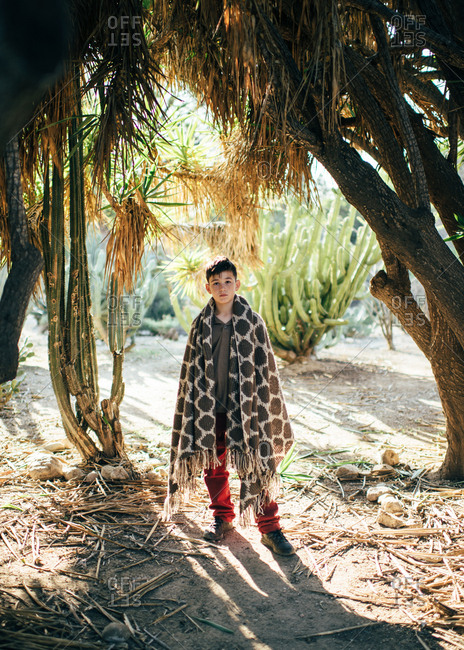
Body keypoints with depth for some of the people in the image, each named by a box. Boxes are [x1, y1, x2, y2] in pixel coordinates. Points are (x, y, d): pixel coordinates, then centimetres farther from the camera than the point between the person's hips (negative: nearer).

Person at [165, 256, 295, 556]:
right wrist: (196, 409, 6)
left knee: (256, 466, 1)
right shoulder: (201, 325, 2)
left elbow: (265, 368, 0)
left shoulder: (253, 322, -3)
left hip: (243, 407, -2)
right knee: (214, 466, 13)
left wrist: (266, 411, -1)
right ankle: (223, 517, 35)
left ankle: (270, 528, 15)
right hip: (209, 408, 2)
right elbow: (191, 371, 7)